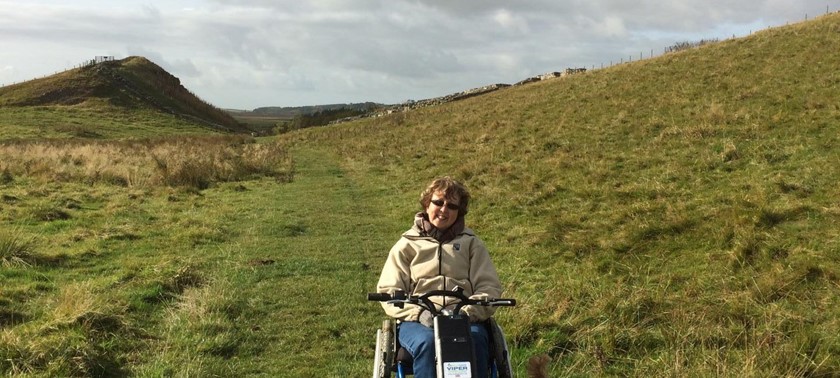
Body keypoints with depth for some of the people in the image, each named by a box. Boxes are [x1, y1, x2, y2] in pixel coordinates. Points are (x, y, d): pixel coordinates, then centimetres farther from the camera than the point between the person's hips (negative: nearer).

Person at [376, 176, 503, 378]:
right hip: (417, 321, 0)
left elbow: (490, 287, 9)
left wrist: (469, 312, -12)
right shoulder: (407, 245, 18)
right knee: (427, 342, -35)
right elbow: (388, 291, 7)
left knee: (475, 339, -34)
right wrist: (418, 313, -12)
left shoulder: (471, 243, 20)